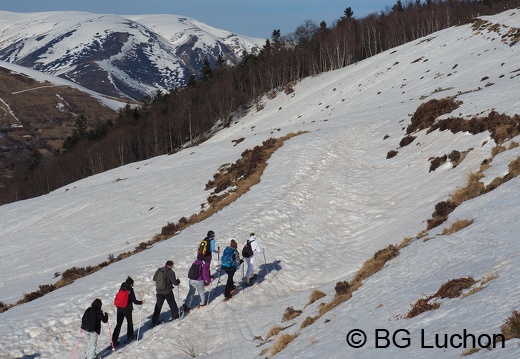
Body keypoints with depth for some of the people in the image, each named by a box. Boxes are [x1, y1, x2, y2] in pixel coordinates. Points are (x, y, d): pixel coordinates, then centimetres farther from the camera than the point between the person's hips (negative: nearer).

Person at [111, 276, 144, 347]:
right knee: (129, 322, 19)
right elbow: (134, 301, -11)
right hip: (127, 309, -4)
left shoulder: (121, 289, 2)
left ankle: (114, 340, 1)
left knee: (118, 324, 6)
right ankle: (130, 337, 30)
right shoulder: (130, 290, -12)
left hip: (119, 309, 4)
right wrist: (141, 302, 4)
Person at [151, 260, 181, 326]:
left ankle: (155, 321, 7)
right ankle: (175, 315, 37)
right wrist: (178, 281, 5)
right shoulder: (170, 272, -17)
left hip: (159, 291, 4)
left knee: (158, 306, 10)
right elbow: (175, 283, -16)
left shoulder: (159, 270, -2)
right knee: (172, 304, 19)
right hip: (167, 292, -4)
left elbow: (154, 278, 10)